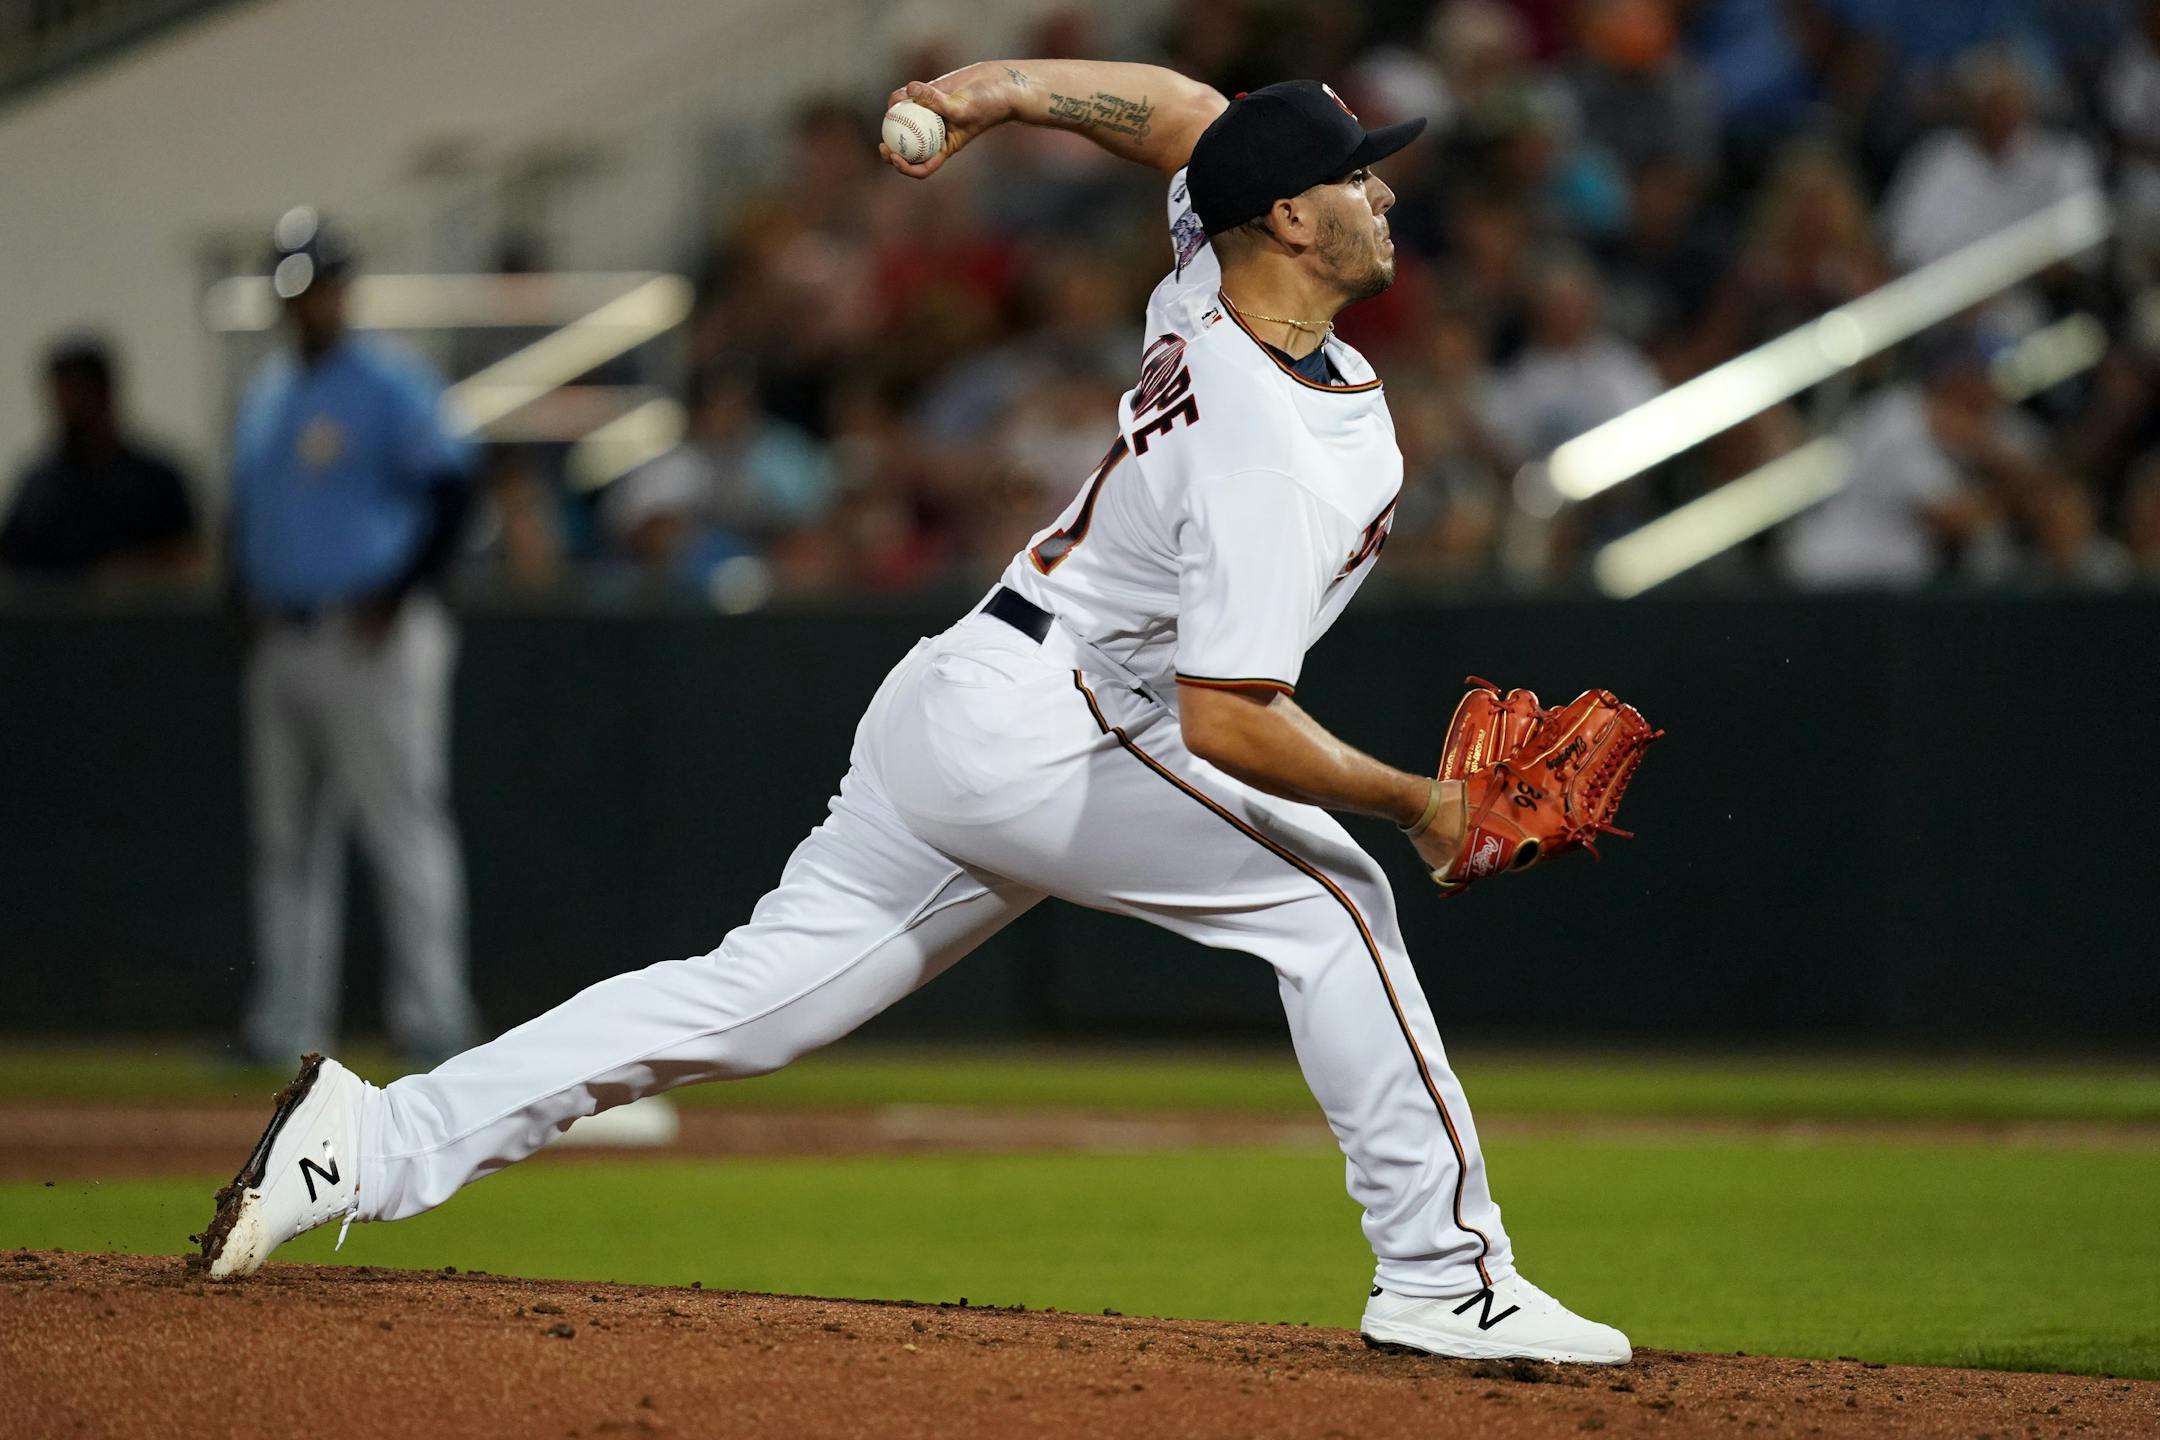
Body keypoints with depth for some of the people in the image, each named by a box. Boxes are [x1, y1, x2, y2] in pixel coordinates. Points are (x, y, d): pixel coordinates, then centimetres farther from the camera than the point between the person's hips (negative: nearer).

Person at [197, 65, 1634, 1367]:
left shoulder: (1209, 286, 4)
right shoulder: (1270, 454, -24)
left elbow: (1189, 114, 25)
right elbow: (1228, 724, -28)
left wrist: (1006, 91, 15)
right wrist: (1414, 800, -18)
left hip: (942, 717, 9)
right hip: (1043, 734, -9)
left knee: (749, 996, 6)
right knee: (1327, 895, -2)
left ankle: (383, 1139, 3)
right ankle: (1444, 1277, -3)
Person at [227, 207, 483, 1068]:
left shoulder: (391, 387, -6)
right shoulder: (263, 398, 17)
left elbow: (450, 489, -12)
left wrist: (397, 601, -17)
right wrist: (246, 604, 9)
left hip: (370, 641, -8)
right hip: (281, 638, 8)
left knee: (404, 828, -9)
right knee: (286, 837, 8)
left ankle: (433, 1019, -9)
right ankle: (286, 1023, 12)